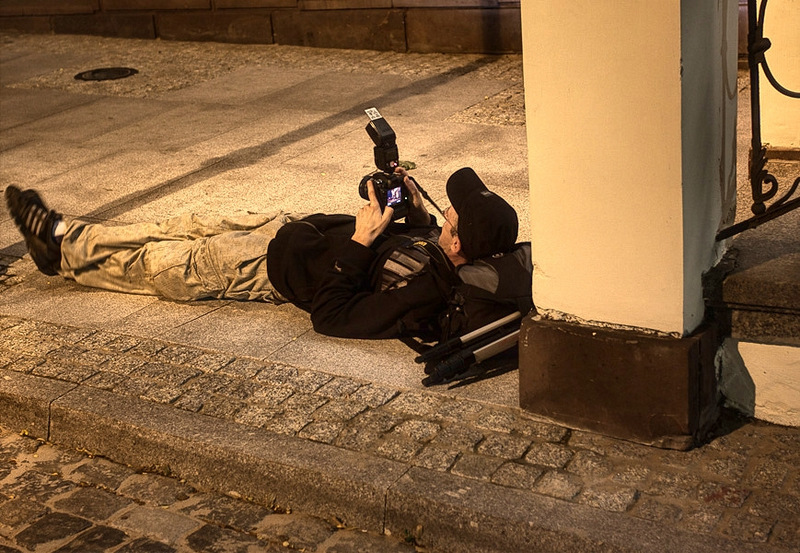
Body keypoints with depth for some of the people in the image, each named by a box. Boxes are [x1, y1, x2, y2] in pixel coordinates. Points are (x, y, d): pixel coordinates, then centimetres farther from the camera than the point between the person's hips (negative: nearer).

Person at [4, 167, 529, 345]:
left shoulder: (420, 291, -37)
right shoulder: (451, 245, -14)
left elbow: (331, 316, -32)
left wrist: (359, 241, -33)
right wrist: (418, 208, -8)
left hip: (277, 268, -8)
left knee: (163, 266, 8)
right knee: (185, 227, 18)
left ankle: (64, 250, 32)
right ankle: (66, 237, 35)